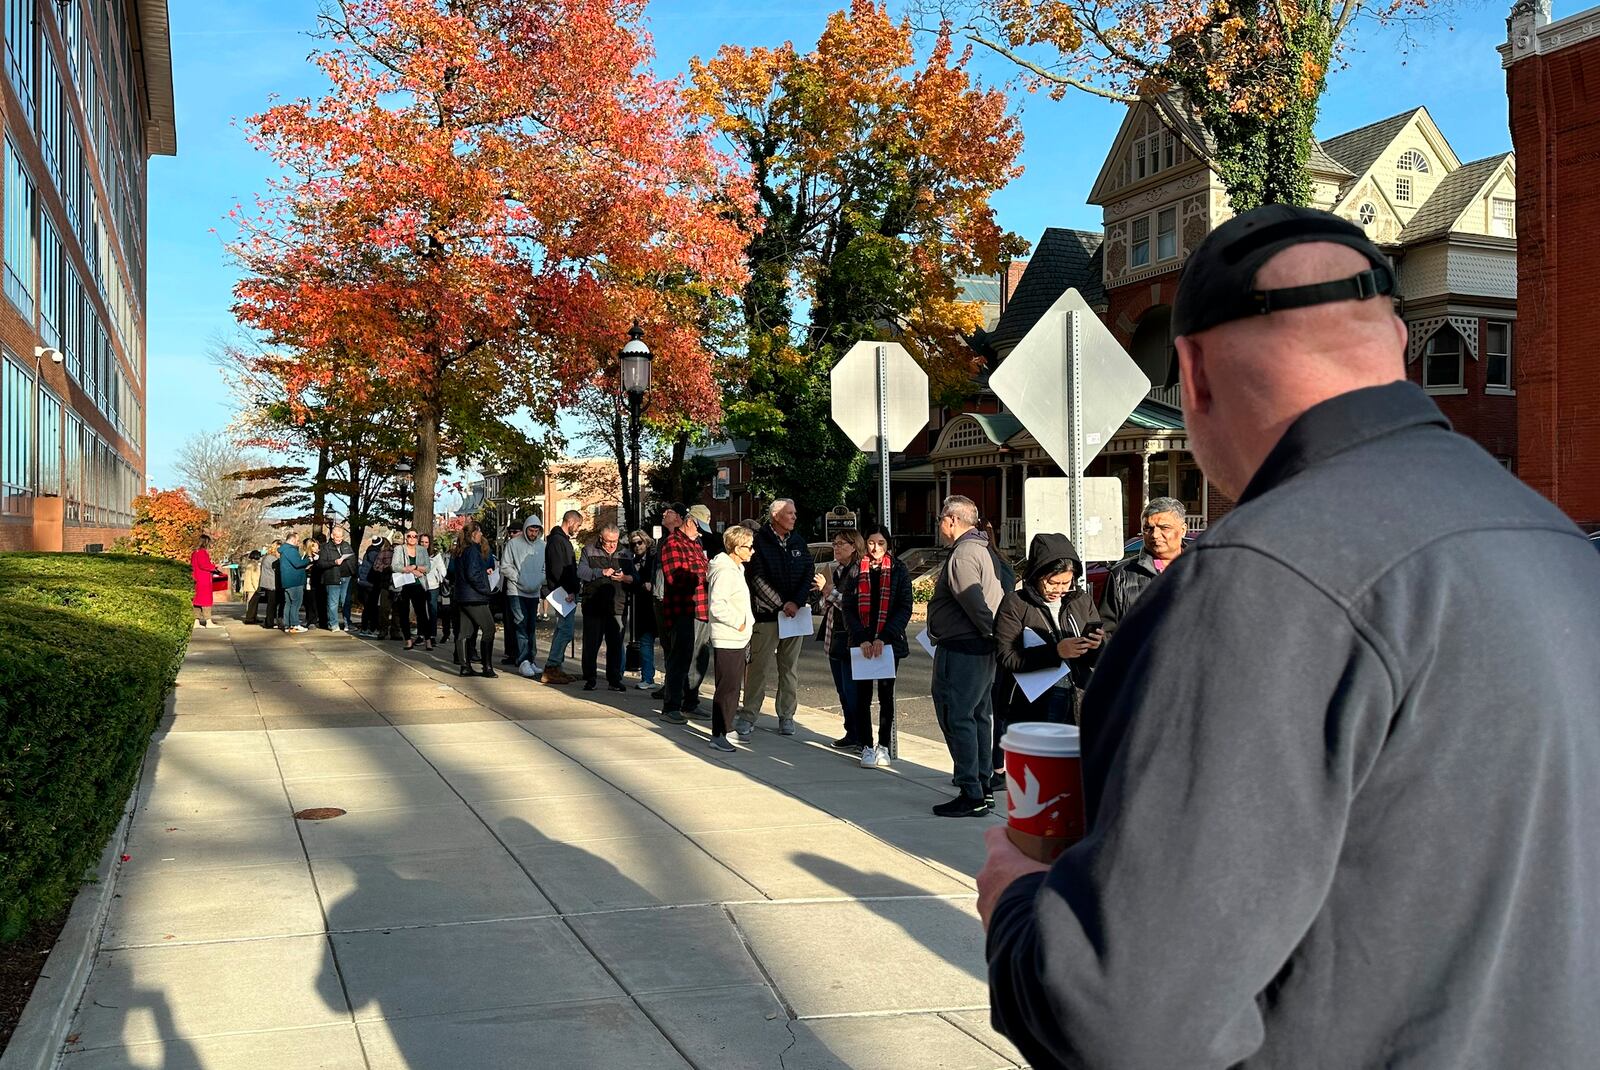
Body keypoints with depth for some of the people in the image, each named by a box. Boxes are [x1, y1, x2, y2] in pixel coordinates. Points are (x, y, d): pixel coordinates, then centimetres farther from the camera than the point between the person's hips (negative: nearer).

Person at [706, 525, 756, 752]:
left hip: (738, 639, 10)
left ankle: (723, 730, 22)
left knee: (732, 688, 14)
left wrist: (747, 623, 14)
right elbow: (716, 606, -26)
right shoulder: (725, 572, -17)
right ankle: (718, 736, -2)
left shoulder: (736, 569, 16)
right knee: (727, 688, -7)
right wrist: (738, 623, -18)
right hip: (727, 640, -10)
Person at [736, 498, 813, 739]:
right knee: (758, 666, -5)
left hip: (794, 613, 5)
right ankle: (748, 716, 1)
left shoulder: (798, 541, 10)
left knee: (790, 667, 8)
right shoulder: (760, 541, -5)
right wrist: (780, 605, -13)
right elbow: (757, 578, -10)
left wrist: (796, 602, -7)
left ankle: (786, 716, 16)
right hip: (766, 614, -5)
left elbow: (809, 571, 6)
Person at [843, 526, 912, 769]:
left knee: (886, 694, 5)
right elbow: (848, 609, 0)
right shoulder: (856, 571, 4)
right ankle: (866, 746, 8)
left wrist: (884, 638, -15)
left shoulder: (898, 571, 1)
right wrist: (862, 639, -14)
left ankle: (884, 746, 14)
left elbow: (905, 608, -5)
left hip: (889, 642, -1)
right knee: (863, 695, 1)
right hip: (862, 643, 1)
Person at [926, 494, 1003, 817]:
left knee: (956, 718, -6)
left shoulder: (962, 554, -17)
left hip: (960, 651, -11)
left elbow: (975, 603, -25)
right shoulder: (984, 550, 16)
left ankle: (972, 796, -4)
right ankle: (984, 787, 24)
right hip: (983, 649, 11)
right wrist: (997, 635, 13)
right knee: (977, 717, 17)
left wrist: (991, 633, -17)